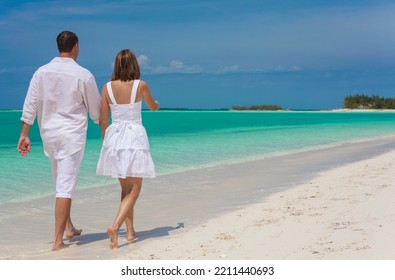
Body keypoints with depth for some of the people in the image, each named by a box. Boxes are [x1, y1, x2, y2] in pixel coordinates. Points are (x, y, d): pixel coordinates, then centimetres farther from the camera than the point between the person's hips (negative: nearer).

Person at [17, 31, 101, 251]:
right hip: (72, 134, -5)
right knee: (66, 186, -4)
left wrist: (24, 135, 5)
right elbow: (96, 109, 0)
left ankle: (68, 228, 31)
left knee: (61, 182, 21)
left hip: (48, 133, 5)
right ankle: (58, 241, -5)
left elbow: (30, 105, 0)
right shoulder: (83, 75, -9)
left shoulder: (41, 72, 2)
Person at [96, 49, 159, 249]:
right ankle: (115, 226, -18)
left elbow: (103, 120, 2)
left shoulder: (107, 87, -1)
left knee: (126, 189, 17)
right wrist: (157, 104, 38)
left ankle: (130, 232, 18)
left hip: (114, 138, 4)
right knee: (134, 190, 1)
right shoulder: (141, 86, -6)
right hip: (135, 138, -3)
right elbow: (153, 107, 13)